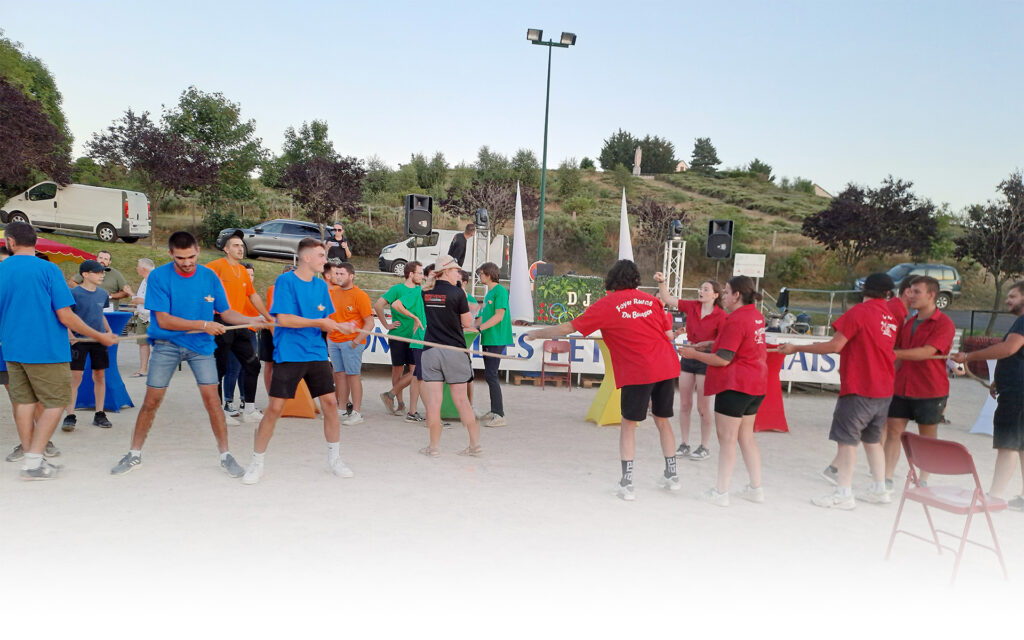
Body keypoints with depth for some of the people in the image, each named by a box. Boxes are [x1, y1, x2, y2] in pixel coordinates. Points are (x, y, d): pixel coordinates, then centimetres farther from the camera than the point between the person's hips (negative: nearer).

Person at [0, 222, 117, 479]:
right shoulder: (48, 269, -11)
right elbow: (65, 316, -14)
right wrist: (101, 337, -5)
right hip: (46, 350, -5)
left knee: (24, 402, 14)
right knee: (56, 402, 3)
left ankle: (28, 453, 22)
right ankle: (33, 461, -2)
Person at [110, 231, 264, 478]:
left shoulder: (209, 277, -3)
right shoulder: (158, 277, -11)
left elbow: (226, 313, 4)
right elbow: (163, 320, -15)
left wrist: (251, 320, -13)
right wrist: (202, 325, -23)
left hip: (201, 346, 1)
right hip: (167, 344, -1)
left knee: (212, 398, -5)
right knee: (151, 400, 4)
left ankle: (225, 455, 6)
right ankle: (134, 454, 23)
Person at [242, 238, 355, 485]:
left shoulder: (321, 285, 11)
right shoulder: (285, 281, -8)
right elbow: (283, 319, -17)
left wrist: (339, 326, -5)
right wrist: (320, 322, -15)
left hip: (317, 354, 6)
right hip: (288, 355, -5)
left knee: (330, 403, 3)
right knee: (275, 408, -5)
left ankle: (334, 459, 19)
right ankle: (257, 464, 13)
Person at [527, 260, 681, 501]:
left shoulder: (607, 304, 0)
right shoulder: (650, 300, 12)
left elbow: (568, 328, 2)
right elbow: (668, 333, 13)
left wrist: (537, 333, 14)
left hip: (638, 371, -5)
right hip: (667, 366, 5)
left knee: (628, 425, 8)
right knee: (662, 420, 20)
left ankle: (626, 484, 7)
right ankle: (672, 476, 31)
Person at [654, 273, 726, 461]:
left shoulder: (720, 316, -10)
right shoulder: (692, 306, 1)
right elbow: (668, 300, -6)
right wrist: (661, 283, -19)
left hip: (706, 361, -5)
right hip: (688, 358, 5)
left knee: (703, 407, 2)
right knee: (684, 404, 9)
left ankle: (705, 447, 16)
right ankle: (684, 445, 20)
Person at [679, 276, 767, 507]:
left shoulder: (735, 320, -18)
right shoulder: (756, 316, 10)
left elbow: (723, 359, -20)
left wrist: (694, 354, -9)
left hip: (735, 386, -9)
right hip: (755, 384, 9)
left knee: (727, 438, -2)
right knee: (746, 436, 18)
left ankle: (721, 492, 4)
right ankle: (756, 488, 24)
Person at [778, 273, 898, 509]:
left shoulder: (859, 312, -13)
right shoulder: (890, 317, 9)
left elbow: (834, 346, -16)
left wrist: (796, 348, -9)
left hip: (859, 389, -8)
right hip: (884, 390, 8)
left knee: (847, 439, -3)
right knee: (872, 439, 19)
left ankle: (843, 494, -2)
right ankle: (879, 490, 25)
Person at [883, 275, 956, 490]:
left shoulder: (944, 324, -10)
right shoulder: (909, 323, 12)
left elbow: (926, 352, -22)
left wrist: (892, 353, -24)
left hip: (930, 391, -6)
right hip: (902, 388, 6)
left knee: (928, 436, 7)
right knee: (892, 430, 0)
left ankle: (923, 481, 19)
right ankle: (887, 479, 4)